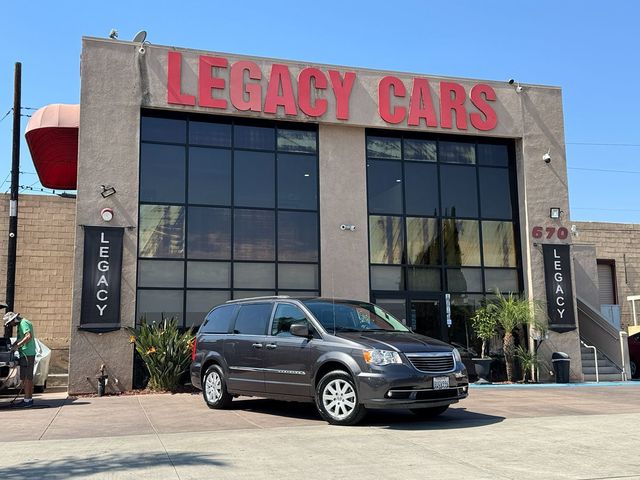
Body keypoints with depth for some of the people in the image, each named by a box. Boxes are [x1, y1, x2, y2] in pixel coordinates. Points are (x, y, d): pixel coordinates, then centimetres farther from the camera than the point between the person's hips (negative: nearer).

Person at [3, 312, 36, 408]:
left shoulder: (23, 323, -12)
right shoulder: (21, 324, 20)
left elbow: (29, 336, -24)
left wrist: (17, 345, -20)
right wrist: (13, 346, 13)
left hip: (26, 354, -10)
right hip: (29, 354, 10)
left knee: (26, 378, -7)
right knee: (29, 377, 13)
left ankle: (27, 400, -6)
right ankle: (29, 399, 19)